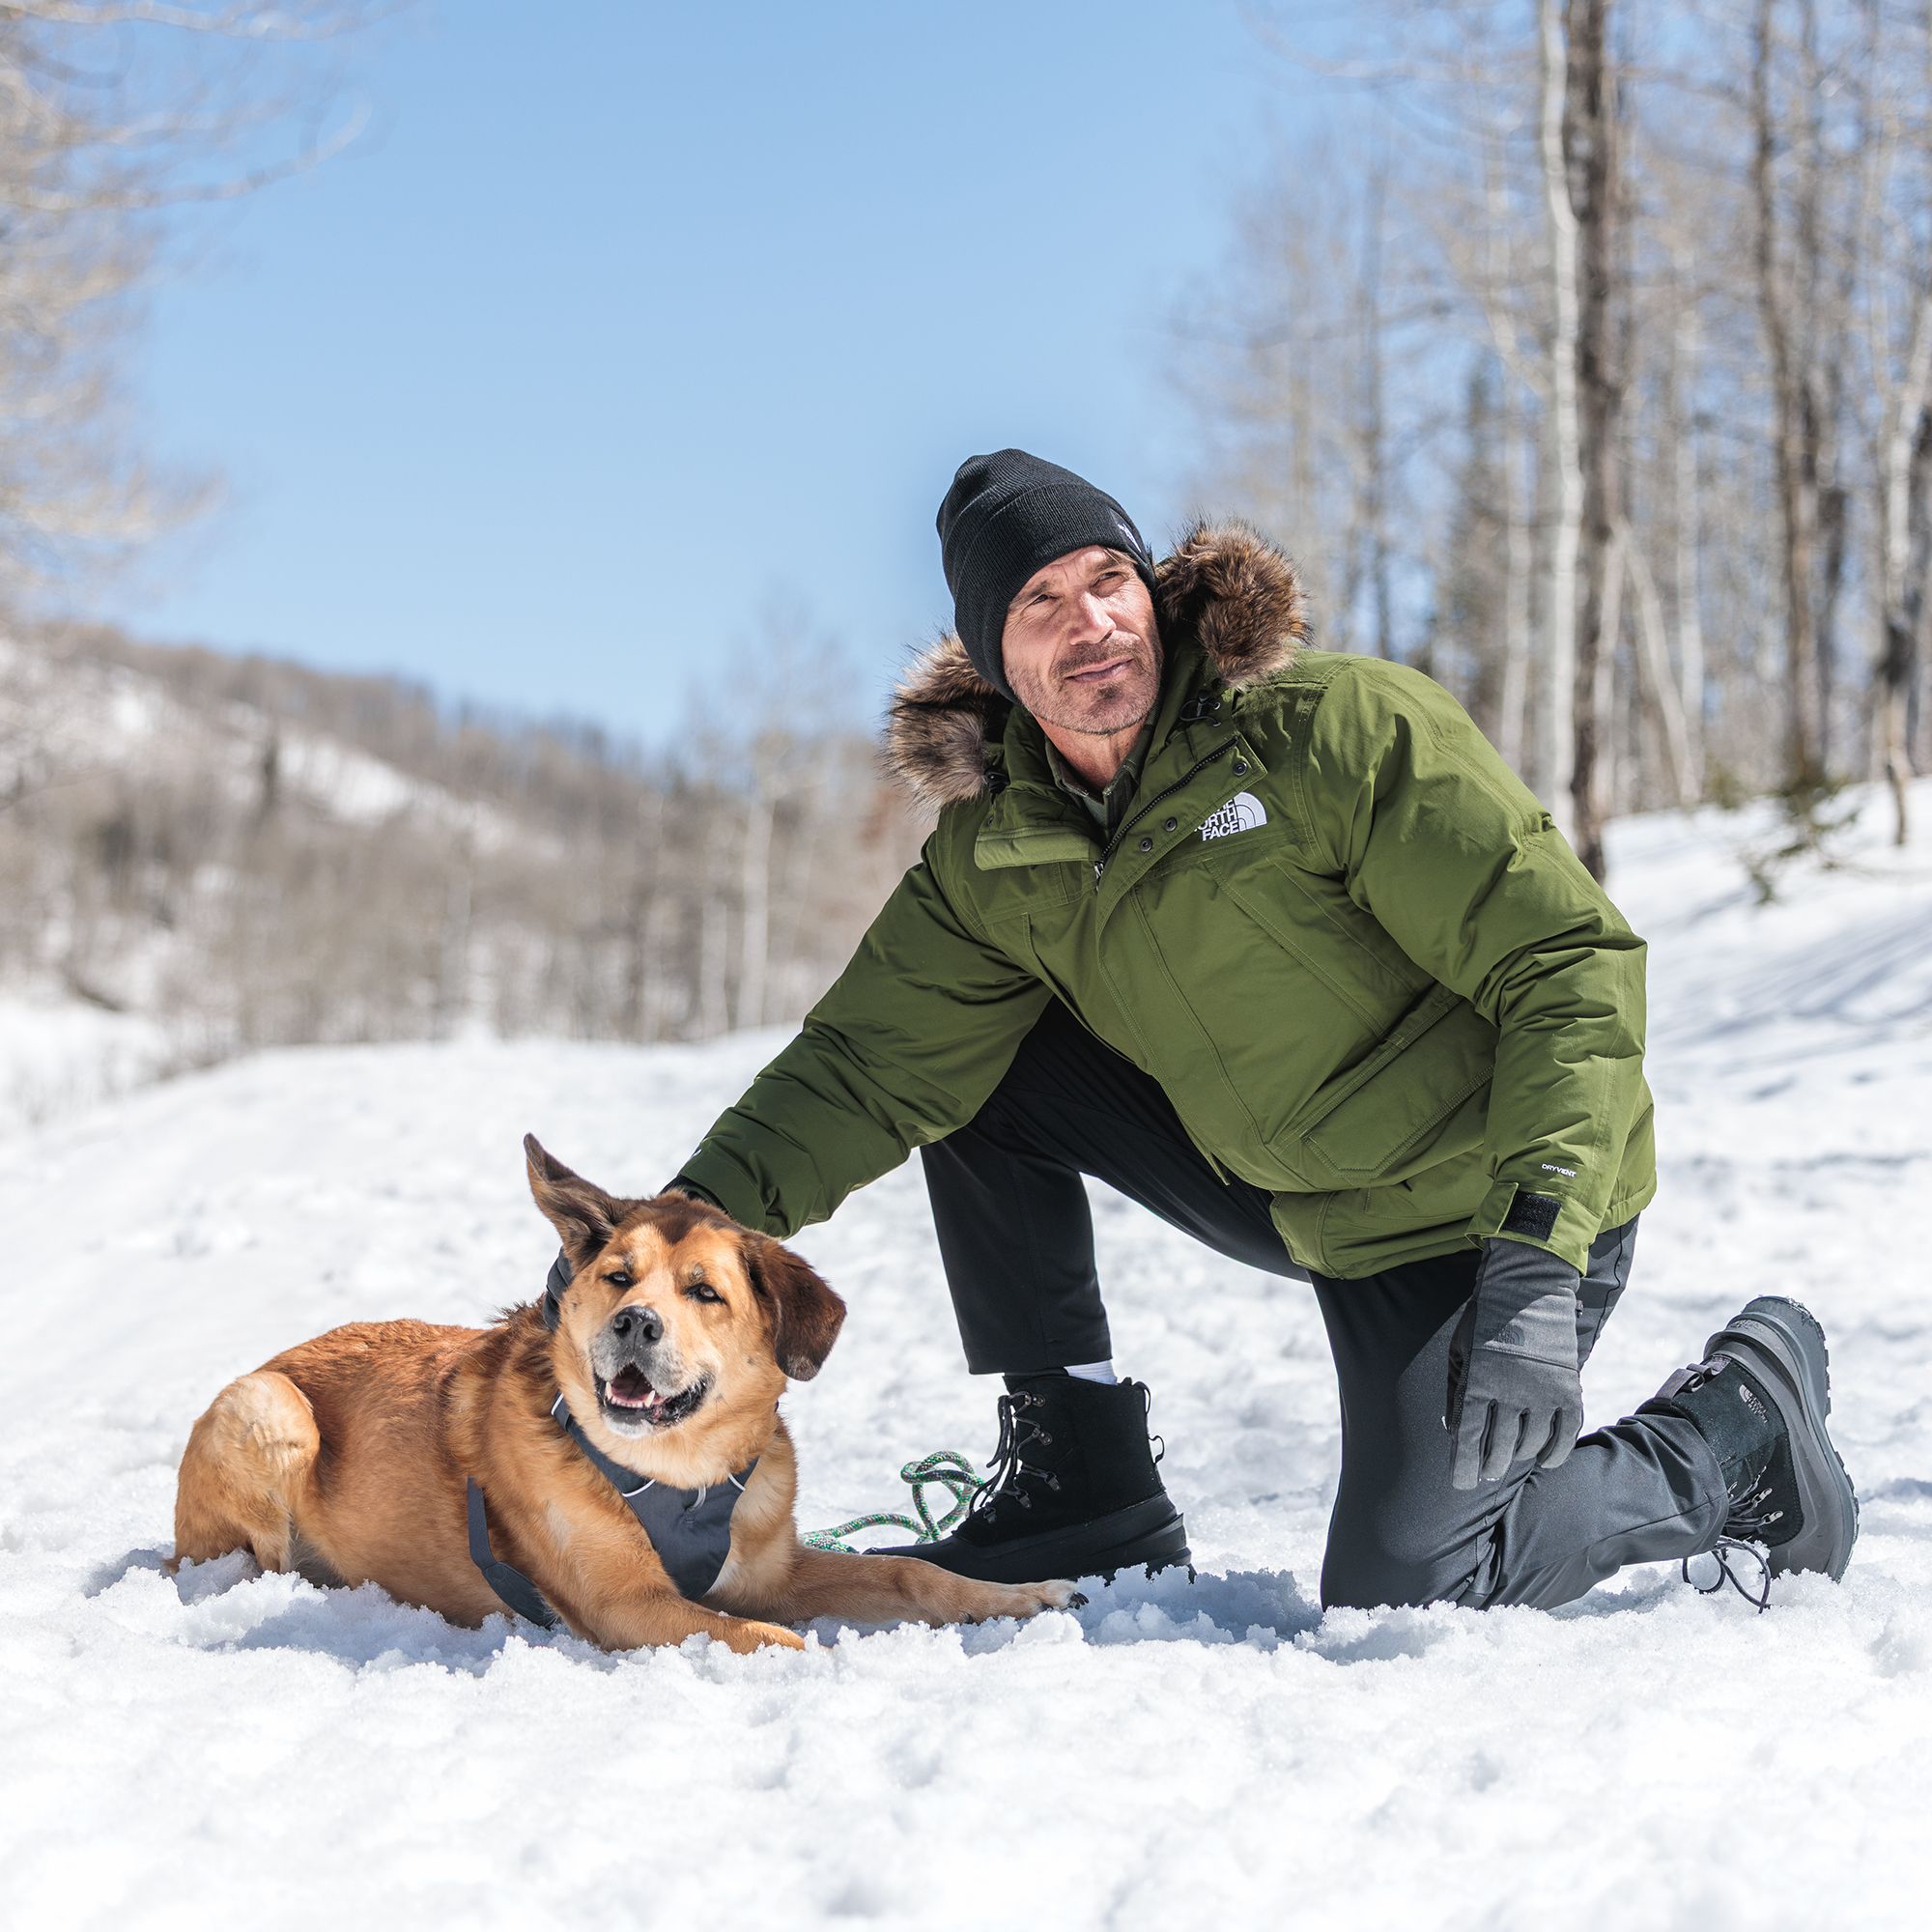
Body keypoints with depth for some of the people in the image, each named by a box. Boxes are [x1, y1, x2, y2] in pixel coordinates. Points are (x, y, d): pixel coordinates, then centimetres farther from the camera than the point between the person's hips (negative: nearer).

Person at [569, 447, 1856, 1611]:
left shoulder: (1342, 726, -21)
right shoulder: (991, 853, -2)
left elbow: (1572, 965, -23)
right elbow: (866, 1065, -6)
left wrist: (1535, 1269, -33)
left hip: (1498, 1212, -6)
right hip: (1300, 1207, 6)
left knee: (1398, 1592, -16)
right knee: (974, 1071, -1)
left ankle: (1741, 1425, 9)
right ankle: (1081, 1488, 6)